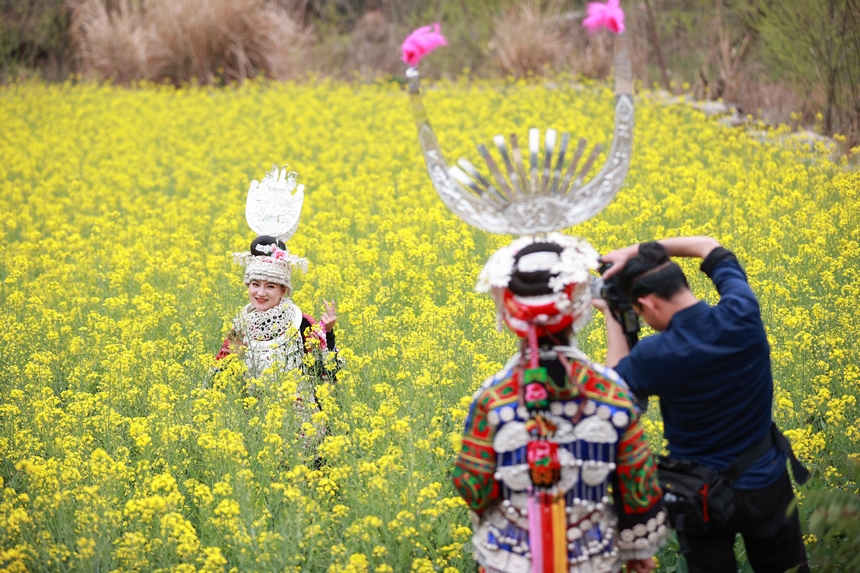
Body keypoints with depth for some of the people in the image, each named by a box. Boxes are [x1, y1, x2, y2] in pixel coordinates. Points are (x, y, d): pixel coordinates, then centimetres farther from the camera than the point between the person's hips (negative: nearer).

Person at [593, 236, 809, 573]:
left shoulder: (657, 356, -28)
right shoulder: (743, 315, -18)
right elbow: (711, 248, 2)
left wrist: (612, 316, 3)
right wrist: (637, 252, -2)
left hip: (704, 495, -4)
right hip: (766, 481, 4)